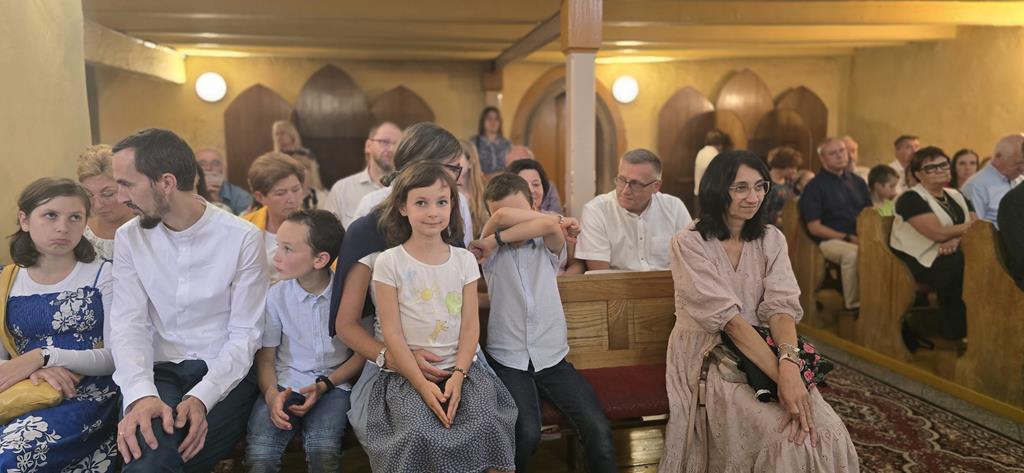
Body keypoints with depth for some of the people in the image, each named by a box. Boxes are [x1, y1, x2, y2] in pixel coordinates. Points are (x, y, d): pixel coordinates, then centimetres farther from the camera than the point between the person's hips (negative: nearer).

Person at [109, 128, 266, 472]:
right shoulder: (130, 238, 3)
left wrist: (202, 397, -23)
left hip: (225, 374, -2)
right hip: (161, 371, 2)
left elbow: (245, 334, -8)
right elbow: (128, 323, -4)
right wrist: (140, 393, -23)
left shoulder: (244, 238, -9)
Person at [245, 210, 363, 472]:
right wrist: (271, 394, -15)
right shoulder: (276, 295, 0)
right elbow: (265, 357, 4)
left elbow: (361, 354, 2)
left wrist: (324, 386, -11)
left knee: (323, 450, -29)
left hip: (333, 384, -1)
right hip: (284, 385, 1)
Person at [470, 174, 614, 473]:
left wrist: (497, 239, -12)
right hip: (508, 361, -2)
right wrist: (555, 217, -4)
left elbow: (549, 226, -16)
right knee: (526, 433, -25)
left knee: (598, 431, -16)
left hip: (552, 359, 2)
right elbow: (502, 217, -16)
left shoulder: (548, 247, 8)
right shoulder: (493, 251, 4)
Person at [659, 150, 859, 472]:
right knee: (787, 439, -24)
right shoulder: (689, 243, -12)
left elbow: (782, 306, -10)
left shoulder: (771, 239, 4)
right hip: (710, 361, -4)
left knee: (828, 432, -19)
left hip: (765, 353, 5)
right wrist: (781, 377, -29)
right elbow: (727, 318, -21)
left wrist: (789, 365, -30)